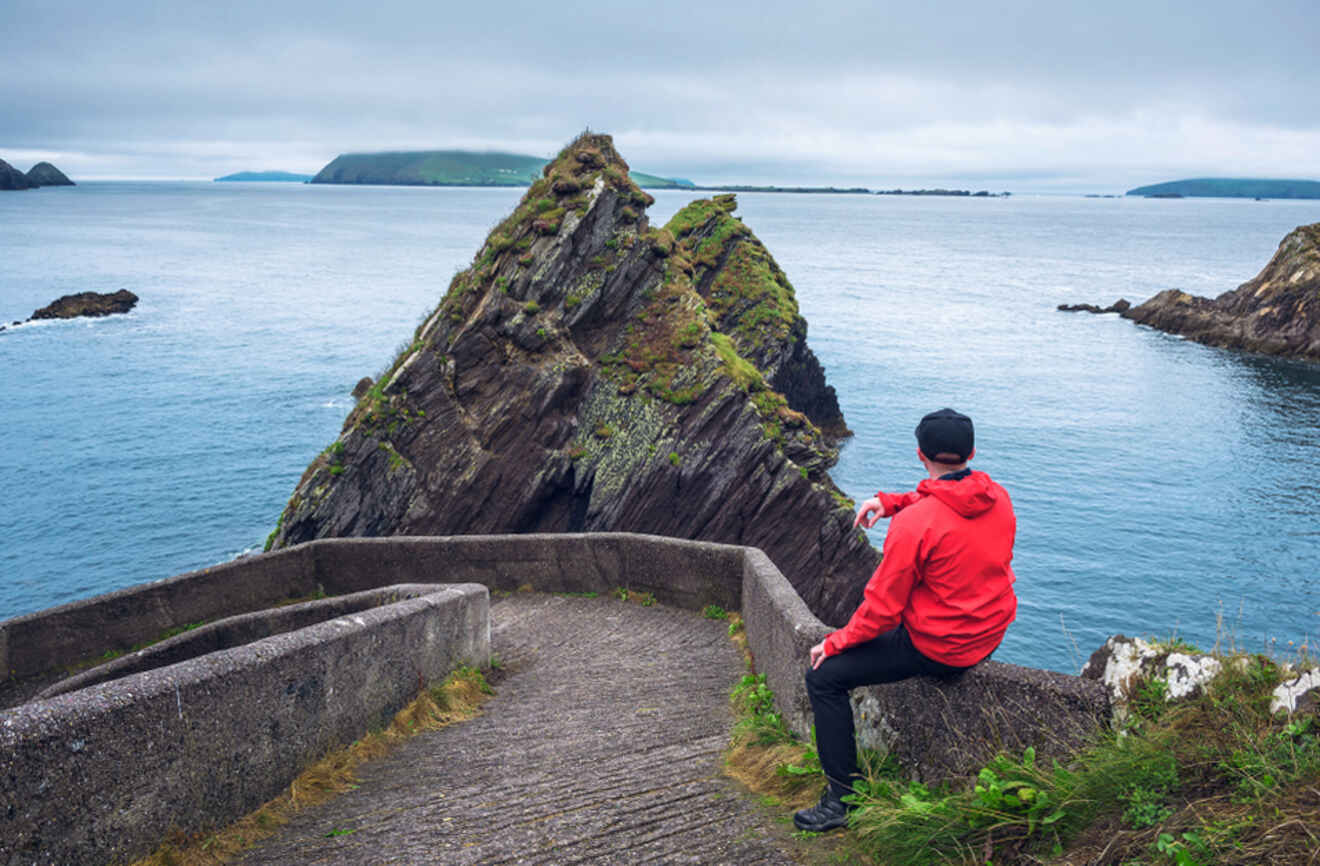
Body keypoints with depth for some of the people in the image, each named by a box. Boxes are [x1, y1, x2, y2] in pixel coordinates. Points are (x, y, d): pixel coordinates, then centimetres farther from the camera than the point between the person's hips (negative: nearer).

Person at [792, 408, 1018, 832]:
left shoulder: (914, 523, -26)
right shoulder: (998, 498, -5)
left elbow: (882, 608, -20)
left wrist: (835, 642, -5)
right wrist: (891, 501, 7)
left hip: (937, 649, -8)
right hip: (990, 636, 8)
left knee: (823, 677, 1)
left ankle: (842, 798, 3)